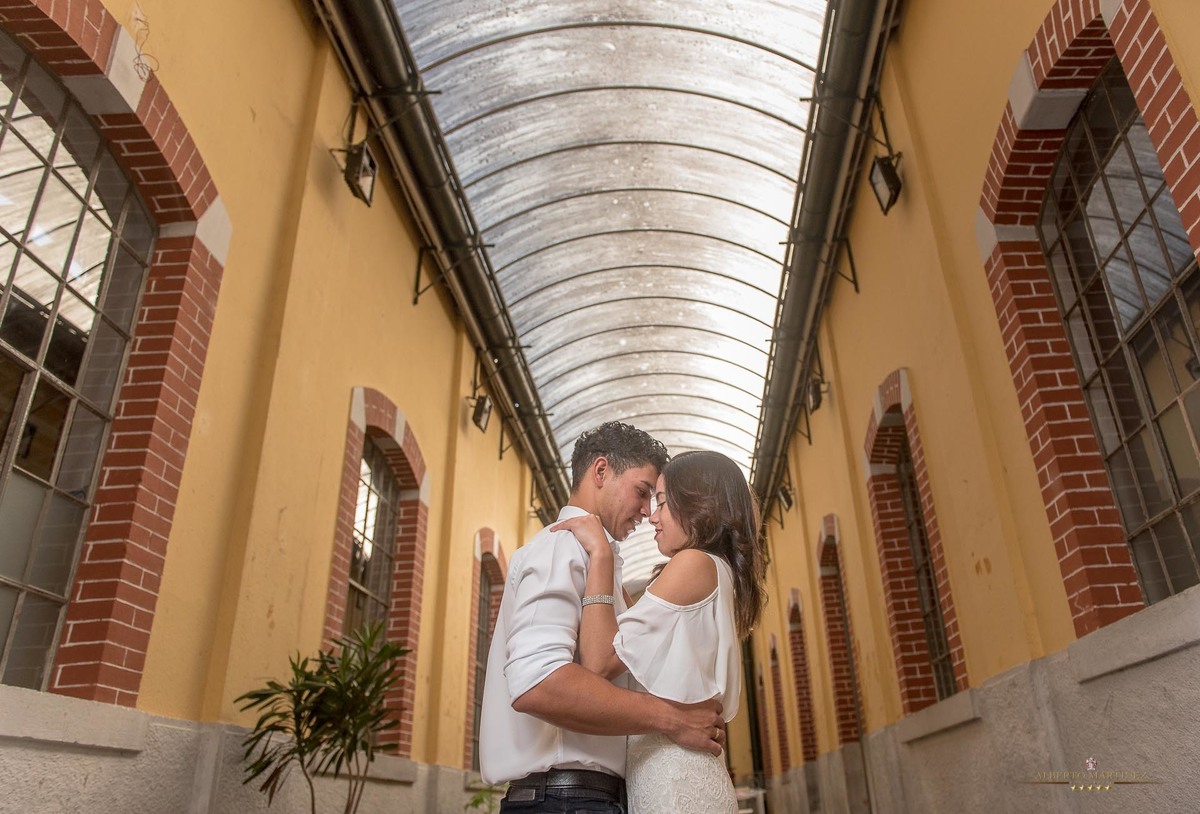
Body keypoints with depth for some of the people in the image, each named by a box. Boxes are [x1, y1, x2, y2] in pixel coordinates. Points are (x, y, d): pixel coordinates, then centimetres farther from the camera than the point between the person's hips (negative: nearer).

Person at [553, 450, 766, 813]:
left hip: (673, 781, -9)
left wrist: (600, 554, -12)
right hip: (690, 773, 9)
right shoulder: (722, 577, 19)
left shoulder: (695, 563, -10)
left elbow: (600, 660, -18)